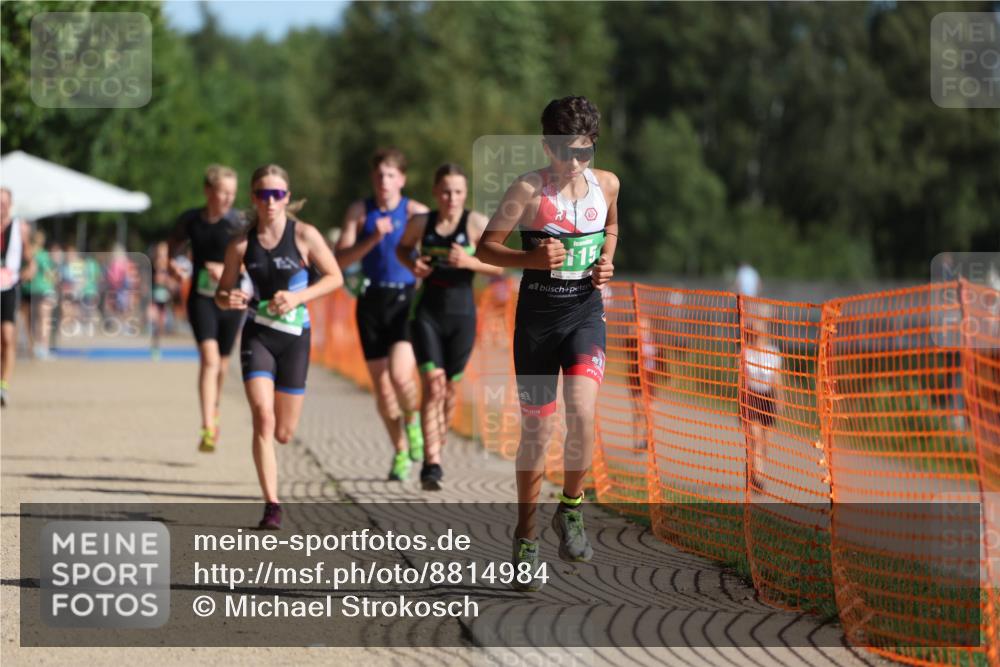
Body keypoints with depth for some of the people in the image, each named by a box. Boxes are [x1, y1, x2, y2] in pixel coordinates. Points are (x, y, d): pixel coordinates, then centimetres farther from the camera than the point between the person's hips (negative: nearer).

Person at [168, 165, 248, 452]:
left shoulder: (238, 223, -9)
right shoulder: (190, 220, -1)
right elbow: (174, 243, 19)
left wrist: (226, 270, -26)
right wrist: (171, 262, -1)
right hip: (201, 297, 0)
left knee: (221, 363, 15)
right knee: (209, 358, -18)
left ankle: (214, 410, 46)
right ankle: (208, 430, -23)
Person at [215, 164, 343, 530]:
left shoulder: (304, 235, -8)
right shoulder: (241, 244, -3)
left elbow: (335, 277, -1)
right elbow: (221, 292, 6)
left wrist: (298, 297, -16)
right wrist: (229, 299, -18)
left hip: (294, 337, 0)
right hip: (257, 335, 0)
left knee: (284, 432, 5)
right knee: (262, 418, -19)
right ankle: (271, 506, -14)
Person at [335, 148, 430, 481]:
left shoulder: (415, 212, 0)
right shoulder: (359, 211, 5)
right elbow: (341, 258, -3)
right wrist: (373, 238, -15)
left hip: (406, 300, -3)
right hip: (372, 301, 3)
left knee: (400, 374, -21)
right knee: (381, 384, 4)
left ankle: (412, 420, 11)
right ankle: (400, 451, 22)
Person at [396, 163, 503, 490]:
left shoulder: (477, 224, -6)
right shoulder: (421, 223, 1)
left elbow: (500, 267, -6)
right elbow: (402, 248, 20)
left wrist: (470, 262, -24)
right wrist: (412, 264, -3)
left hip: (461, 314, 0)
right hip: (427, 312, 0)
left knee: (449, 387, 11)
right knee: (432, 385, -14)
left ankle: (437, 447, 38)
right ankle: (432, 464, -18)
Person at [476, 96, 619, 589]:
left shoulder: (607, 184, 3)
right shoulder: (528, 189, -9)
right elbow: (486, 248, -6)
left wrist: (607, 260, 4)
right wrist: (533, 258, -23)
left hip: (586, 312, 2)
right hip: (538, 313, -2)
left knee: (581, 410, -21)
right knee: (536, 431, 2)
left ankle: (570, 510, 1)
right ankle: (525, 538, 19)